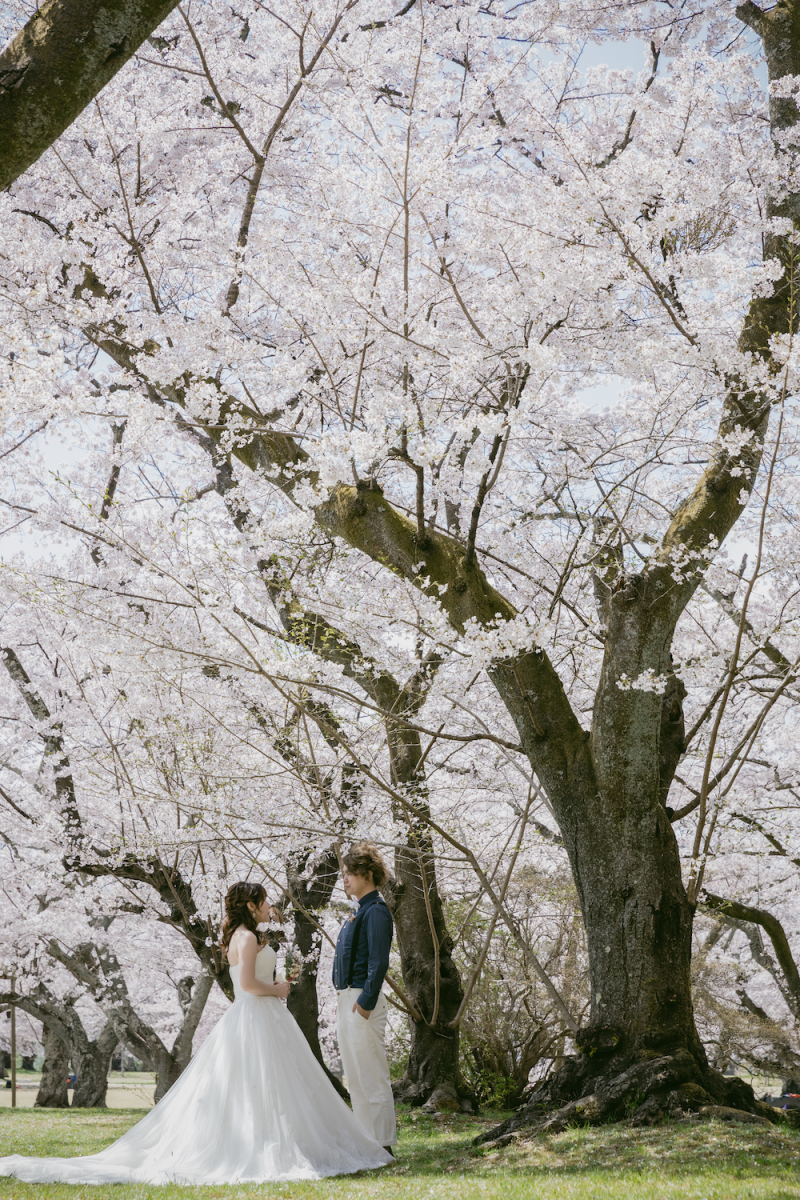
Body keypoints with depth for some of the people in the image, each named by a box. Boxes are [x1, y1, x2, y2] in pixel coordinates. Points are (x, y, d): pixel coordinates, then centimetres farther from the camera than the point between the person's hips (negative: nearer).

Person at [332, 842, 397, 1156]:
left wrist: (365, 1002, -22)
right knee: (355, 1079, 15)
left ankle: (382, 1146, 0)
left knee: (371, 1077, -5)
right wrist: (344, 999, 17)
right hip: (347, 1000, 11)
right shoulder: (359, 910, 16)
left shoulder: (376, 911, -14)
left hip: (363, 1003, -11)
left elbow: (379, 963, -20)